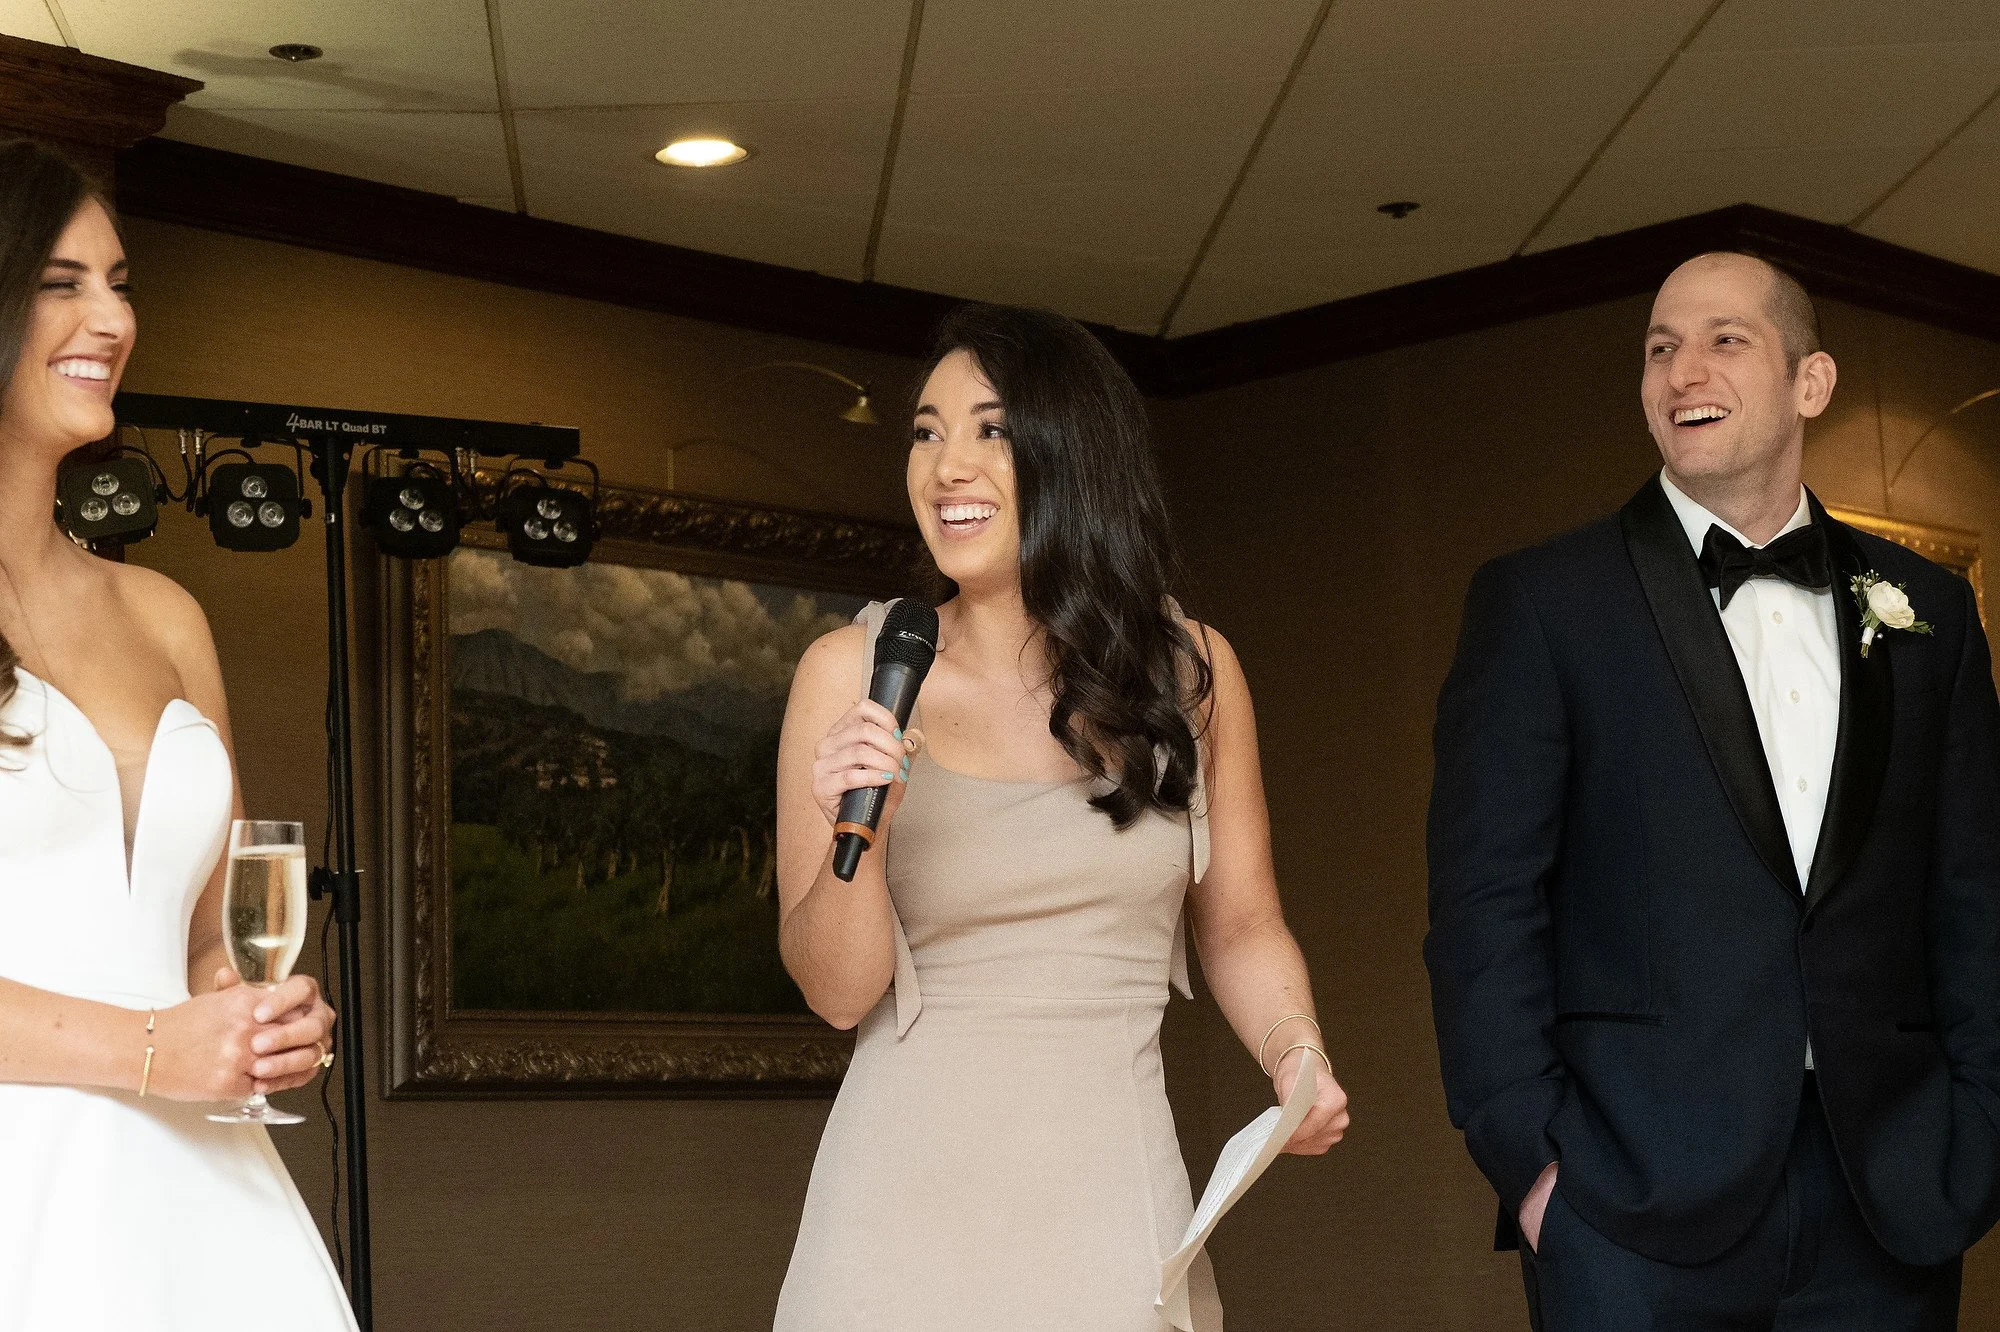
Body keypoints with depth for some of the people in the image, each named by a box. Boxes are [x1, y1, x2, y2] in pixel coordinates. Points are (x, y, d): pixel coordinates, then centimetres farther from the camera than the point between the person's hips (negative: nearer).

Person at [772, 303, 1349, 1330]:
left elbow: (1240, 926, 11)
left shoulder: (1191, 670, 1)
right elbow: (837, 992, -3)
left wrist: (1295, 1053, -7)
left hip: (1114, 1197, 2)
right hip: (907, 1200, -1)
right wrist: (861, 835, -20)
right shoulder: (851, 674, -5)